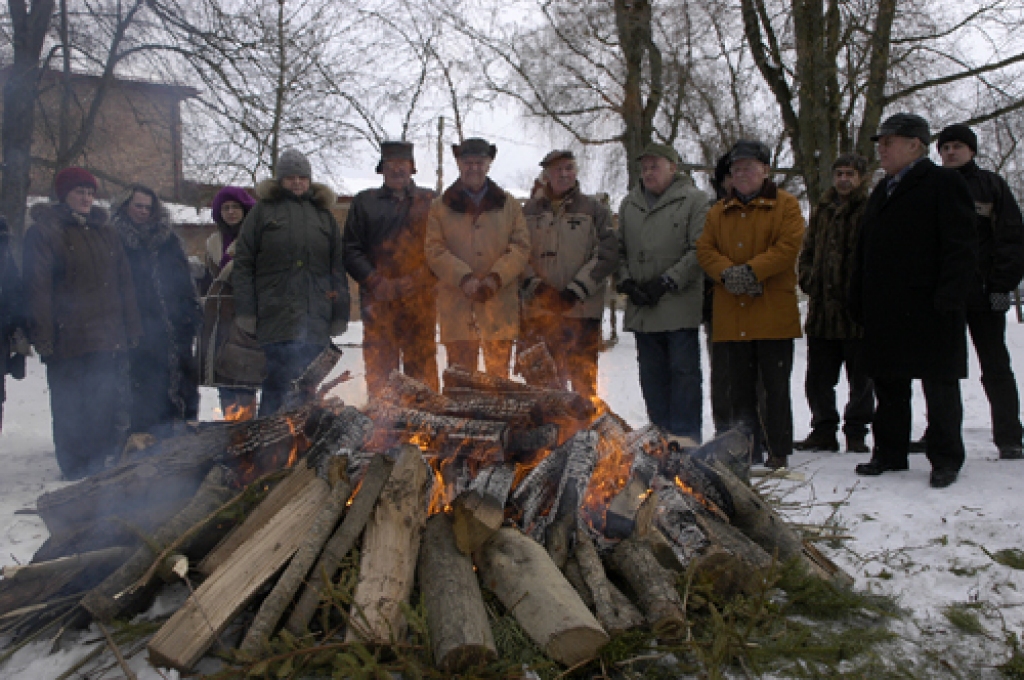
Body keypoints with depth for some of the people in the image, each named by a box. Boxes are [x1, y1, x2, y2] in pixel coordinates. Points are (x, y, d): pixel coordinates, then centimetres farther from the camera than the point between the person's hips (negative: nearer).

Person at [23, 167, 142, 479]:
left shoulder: (105, 232, 17)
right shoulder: (44, 231, 0)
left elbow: (124, 283, 18)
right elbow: (37, 288, -6)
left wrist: (132, 328, 13)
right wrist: (43, 337, -13)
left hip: (109, 339, 5)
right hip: (68, 341, -5)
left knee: (110, 408, 6)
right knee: (71, 409, 1)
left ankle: (102, 470, 18)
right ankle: (78, 473, 11)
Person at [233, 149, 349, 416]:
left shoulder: (323, 214, 18)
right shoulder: (263, 211, 10)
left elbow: (338, 268, 16)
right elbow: (243, 264, 5)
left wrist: (339, 314, 8)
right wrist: (245, 312, -3)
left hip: (315, 318, 2)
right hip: (276, 314, -2)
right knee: (277, 381, -6)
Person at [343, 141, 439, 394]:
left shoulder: (430, 202, 13)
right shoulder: (364, 202, 14)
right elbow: (351, 250, 8)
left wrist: (421, 280, -8)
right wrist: (375, 282, -6)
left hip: (421, 299, 0)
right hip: (378, 301, 0)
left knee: (422, 367, 2)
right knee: (379, 369, 0)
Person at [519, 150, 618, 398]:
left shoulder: (594, 208, 6)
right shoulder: (530, 210, 13)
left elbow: (608, 255, -2)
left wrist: (577, 290, -10)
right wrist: (535, 285, -7)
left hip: (581, 308, -2)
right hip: (537, 310, 3)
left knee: (583, 378, -2)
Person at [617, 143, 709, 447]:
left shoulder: (693, 200, 0)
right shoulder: (629, 204, 16)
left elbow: (699, 250, -7)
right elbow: (618, 250, 18)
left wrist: (667, 282, -12)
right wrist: (626, 282, 1)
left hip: (680, 305, -5)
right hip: (641, 307, 5)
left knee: (683, 369, -3)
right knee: (651, 373, 9)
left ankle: (685, 434, 3)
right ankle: (661, 431, 19)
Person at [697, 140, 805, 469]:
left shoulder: (786, 205, 5)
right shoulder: (719, 212, 18)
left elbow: (789, 245, -9)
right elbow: (704, 249, 7)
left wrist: (753, 270, -18)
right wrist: (727, 272, -12)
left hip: (773, 313, -4)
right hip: (731, 316, 4)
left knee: (776, 385, 1)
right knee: (737, 386, 8)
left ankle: (778, 452, 9)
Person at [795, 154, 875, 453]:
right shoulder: (822, 210, 16)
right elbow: (807, 252, 20)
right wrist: (809, 280, 6)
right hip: (822, 310, 5)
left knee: (861, 378, 5)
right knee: (818, 376, 9)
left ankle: (856, 432, 16)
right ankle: (824, 430, 20)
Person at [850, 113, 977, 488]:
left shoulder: (944, 183, -5)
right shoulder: (883, 190, 19)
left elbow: (961, 247, -12)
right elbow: (865, 252, 20)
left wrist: (948, 299, -20)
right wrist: (859, 300, 12)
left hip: (928, 312, -7)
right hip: (885, 312, 8)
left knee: (940, 386, 3)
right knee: (888, 385, 13)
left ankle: (946, 459, 13)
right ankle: (890, 453, 23)